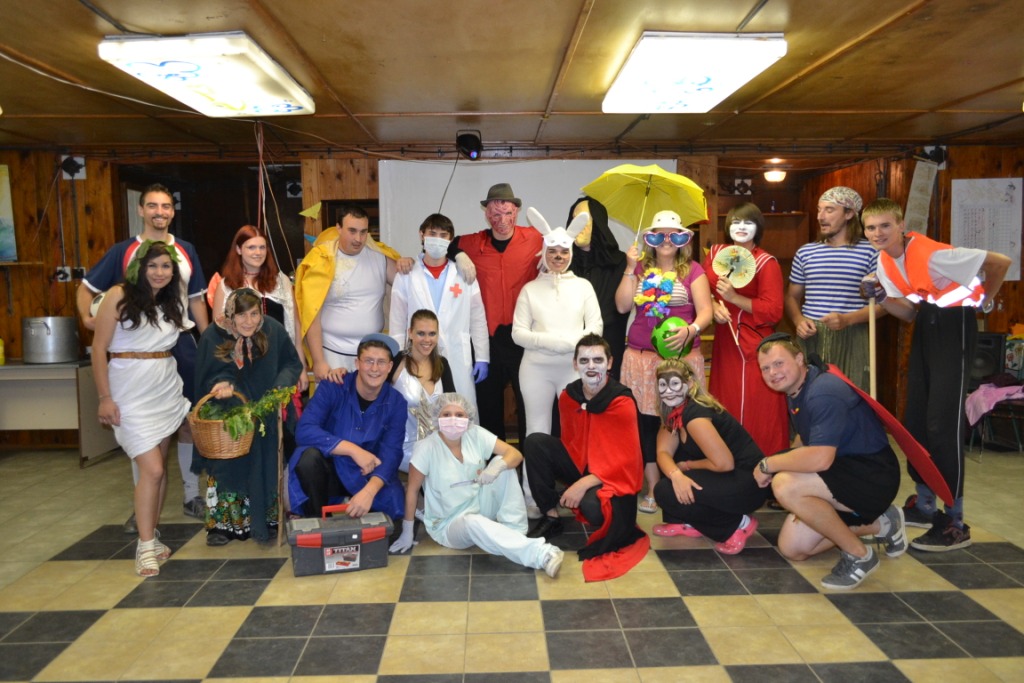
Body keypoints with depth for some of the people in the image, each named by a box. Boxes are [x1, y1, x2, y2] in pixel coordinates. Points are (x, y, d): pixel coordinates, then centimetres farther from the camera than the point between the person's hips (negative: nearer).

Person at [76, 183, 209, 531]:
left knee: (189, 421, 7)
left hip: (181, 343, 2)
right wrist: (87, 317, -11)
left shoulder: (186, 251, 9)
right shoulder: (123, 251, 1)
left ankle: (191, 495, 20)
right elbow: (86, 288, 7)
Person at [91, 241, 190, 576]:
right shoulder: (119, 296, -6)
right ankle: (145, 546, 2)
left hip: (167, 390, 5)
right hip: (131, 394, -5)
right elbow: (99, 348, -7)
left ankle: (151, 534, 23)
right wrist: (105, 398, -10)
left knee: (159, 466, 9)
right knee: (152, 469, -10)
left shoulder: (173, 303, 10)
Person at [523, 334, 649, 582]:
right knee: (535, 443, -12)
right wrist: (575, 482, -4)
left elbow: (627, 460, -21)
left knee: (592, 506, -38)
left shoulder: (622, 403, -20)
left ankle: (619, 529, 1)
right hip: (582, 465, 6)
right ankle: (551, 517, -1)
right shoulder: (568, 396, -4)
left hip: (614, 476, -6)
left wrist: (584, 484, -27)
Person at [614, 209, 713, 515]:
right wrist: (631, 268, -4)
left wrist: (690, 330, -23)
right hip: (641, 357, 2)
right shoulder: (640, 268, 12)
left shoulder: (693, 270, 5)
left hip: (682, 356, -2)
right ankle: (653, 489, 10)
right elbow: (622, 306, 1)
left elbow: (705, 311, -4)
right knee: (646, 421, 0)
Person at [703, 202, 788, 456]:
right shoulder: (715, 253, 8)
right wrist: (714, 306, -8)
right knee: (725, 410, 11)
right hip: (724, 342, 5)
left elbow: (773, 311, -13)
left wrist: (734, 297, -19)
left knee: (756, 411, -3)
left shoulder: (767, 263, -7)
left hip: (754, 346, -5)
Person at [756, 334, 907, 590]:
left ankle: (859, 555, -11)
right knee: (791, 548, 6)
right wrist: (786, 460, 3)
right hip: (844, 474, 10)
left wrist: (768, 464, -22)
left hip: (874, 475, -10)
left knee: (785, 485, -32)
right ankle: (878, 525, 18)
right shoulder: (794, 390, 5)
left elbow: (820, 459, -34)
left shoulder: (824, 392, -25)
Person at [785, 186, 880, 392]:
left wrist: (847, 319, -15)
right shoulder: (805, 253, 11)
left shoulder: (870, 252, 0)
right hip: (811, 337, 3)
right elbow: (792, 297, 17)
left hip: (852, 339, -3)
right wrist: (799, 320, -3)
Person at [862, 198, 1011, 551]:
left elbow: (1000, 262, -22)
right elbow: (909, 313, 5)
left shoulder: (930, 254, -24)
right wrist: (882, 298, -13)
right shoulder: (884, 261, 1)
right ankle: (924, 505, 25)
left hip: (955, 323, -8)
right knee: (914, 419, 10)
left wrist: (984, 299, -6)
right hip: (924, 324, 8)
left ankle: (955, 524, 0)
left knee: (942, 424, -11)